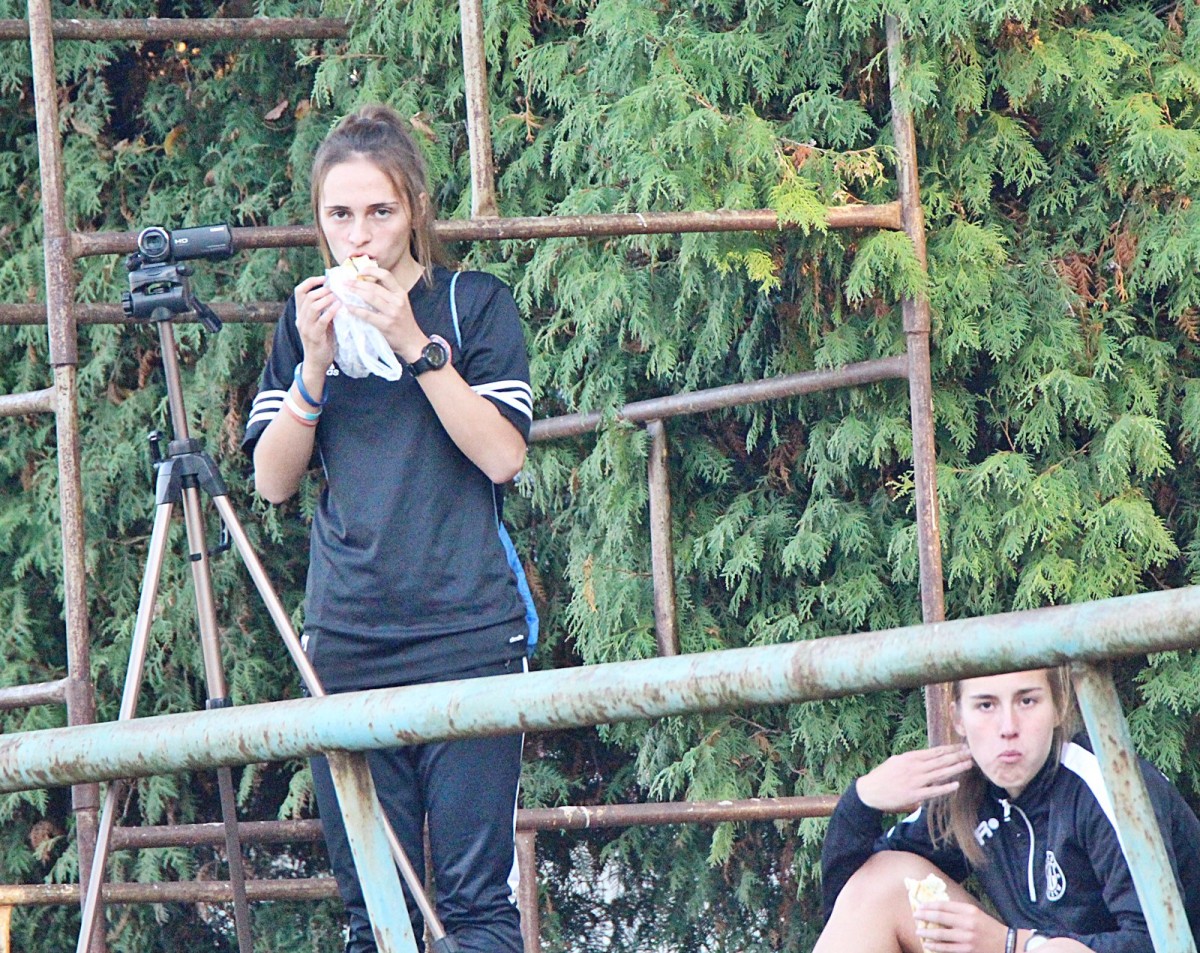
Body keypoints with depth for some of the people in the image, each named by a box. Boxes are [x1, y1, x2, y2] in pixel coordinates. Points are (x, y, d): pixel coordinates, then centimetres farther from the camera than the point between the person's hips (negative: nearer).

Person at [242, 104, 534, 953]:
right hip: (345, 642, 3)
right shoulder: (307, 318, 12)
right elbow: (273, 481, 6)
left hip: (465, 634, -3)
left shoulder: (473, 303, 3)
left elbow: (503, 455, -8)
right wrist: (315, 364, -7)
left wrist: (416, 346, -15)